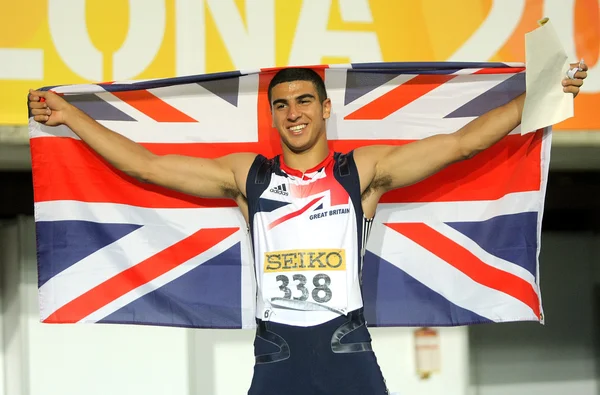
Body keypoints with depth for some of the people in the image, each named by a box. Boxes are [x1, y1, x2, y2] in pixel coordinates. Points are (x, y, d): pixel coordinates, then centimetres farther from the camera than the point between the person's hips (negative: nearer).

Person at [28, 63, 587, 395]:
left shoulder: (363, 170, 6)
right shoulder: (247, 175, 11)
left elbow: (464, 142, 2)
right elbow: (146, 165, 12)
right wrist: (70, 117, 11)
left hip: (347, 347, -1)